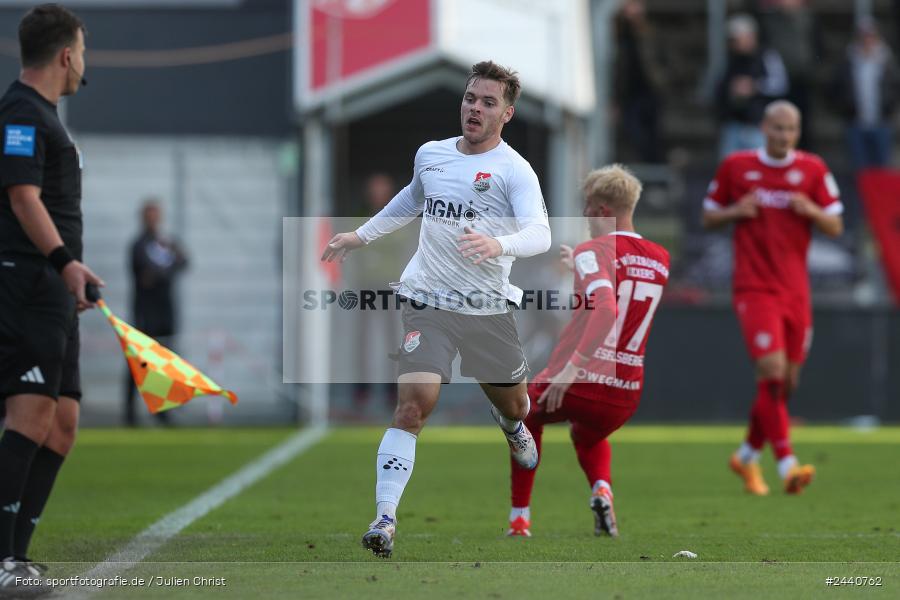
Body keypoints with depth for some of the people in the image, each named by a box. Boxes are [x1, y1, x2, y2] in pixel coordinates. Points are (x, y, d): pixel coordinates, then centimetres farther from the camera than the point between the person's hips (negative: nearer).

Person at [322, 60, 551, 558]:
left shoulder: (514, 170, -9)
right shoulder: (430, 155, 6)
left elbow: (540, 234, -24)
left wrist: (498, 244, -43)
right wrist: (361, 236, 33)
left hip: (488, 310, -1)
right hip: (428, 304, 1)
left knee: (514, 407, 15)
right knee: (414, 401, -18)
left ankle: (510, 423, 56)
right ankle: (384, 519, -21)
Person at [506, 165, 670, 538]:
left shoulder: (591, 253, -11)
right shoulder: (660, 259, 9)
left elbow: (606, 310, -29)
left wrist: (571, 369, -31)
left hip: (576, 384, -5)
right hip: (626, 394, 5)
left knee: (526, 419, 30)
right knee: (588, 436, 38)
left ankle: (519, 517, 25)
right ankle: (601, 489, 5)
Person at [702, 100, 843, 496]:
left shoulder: (813, 170, 5)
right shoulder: (735, 166, 2)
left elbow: (835, 227, 6)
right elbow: (708, 218, 11)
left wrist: (811, 211, -14)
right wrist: (736, 211, -9)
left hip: (796, 291, 4)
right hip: (754, 288, -3)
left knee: (785, 383, 7)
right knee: (772, 370, -19)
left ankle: (747, 456, 28)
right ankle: (787, 464, -22)